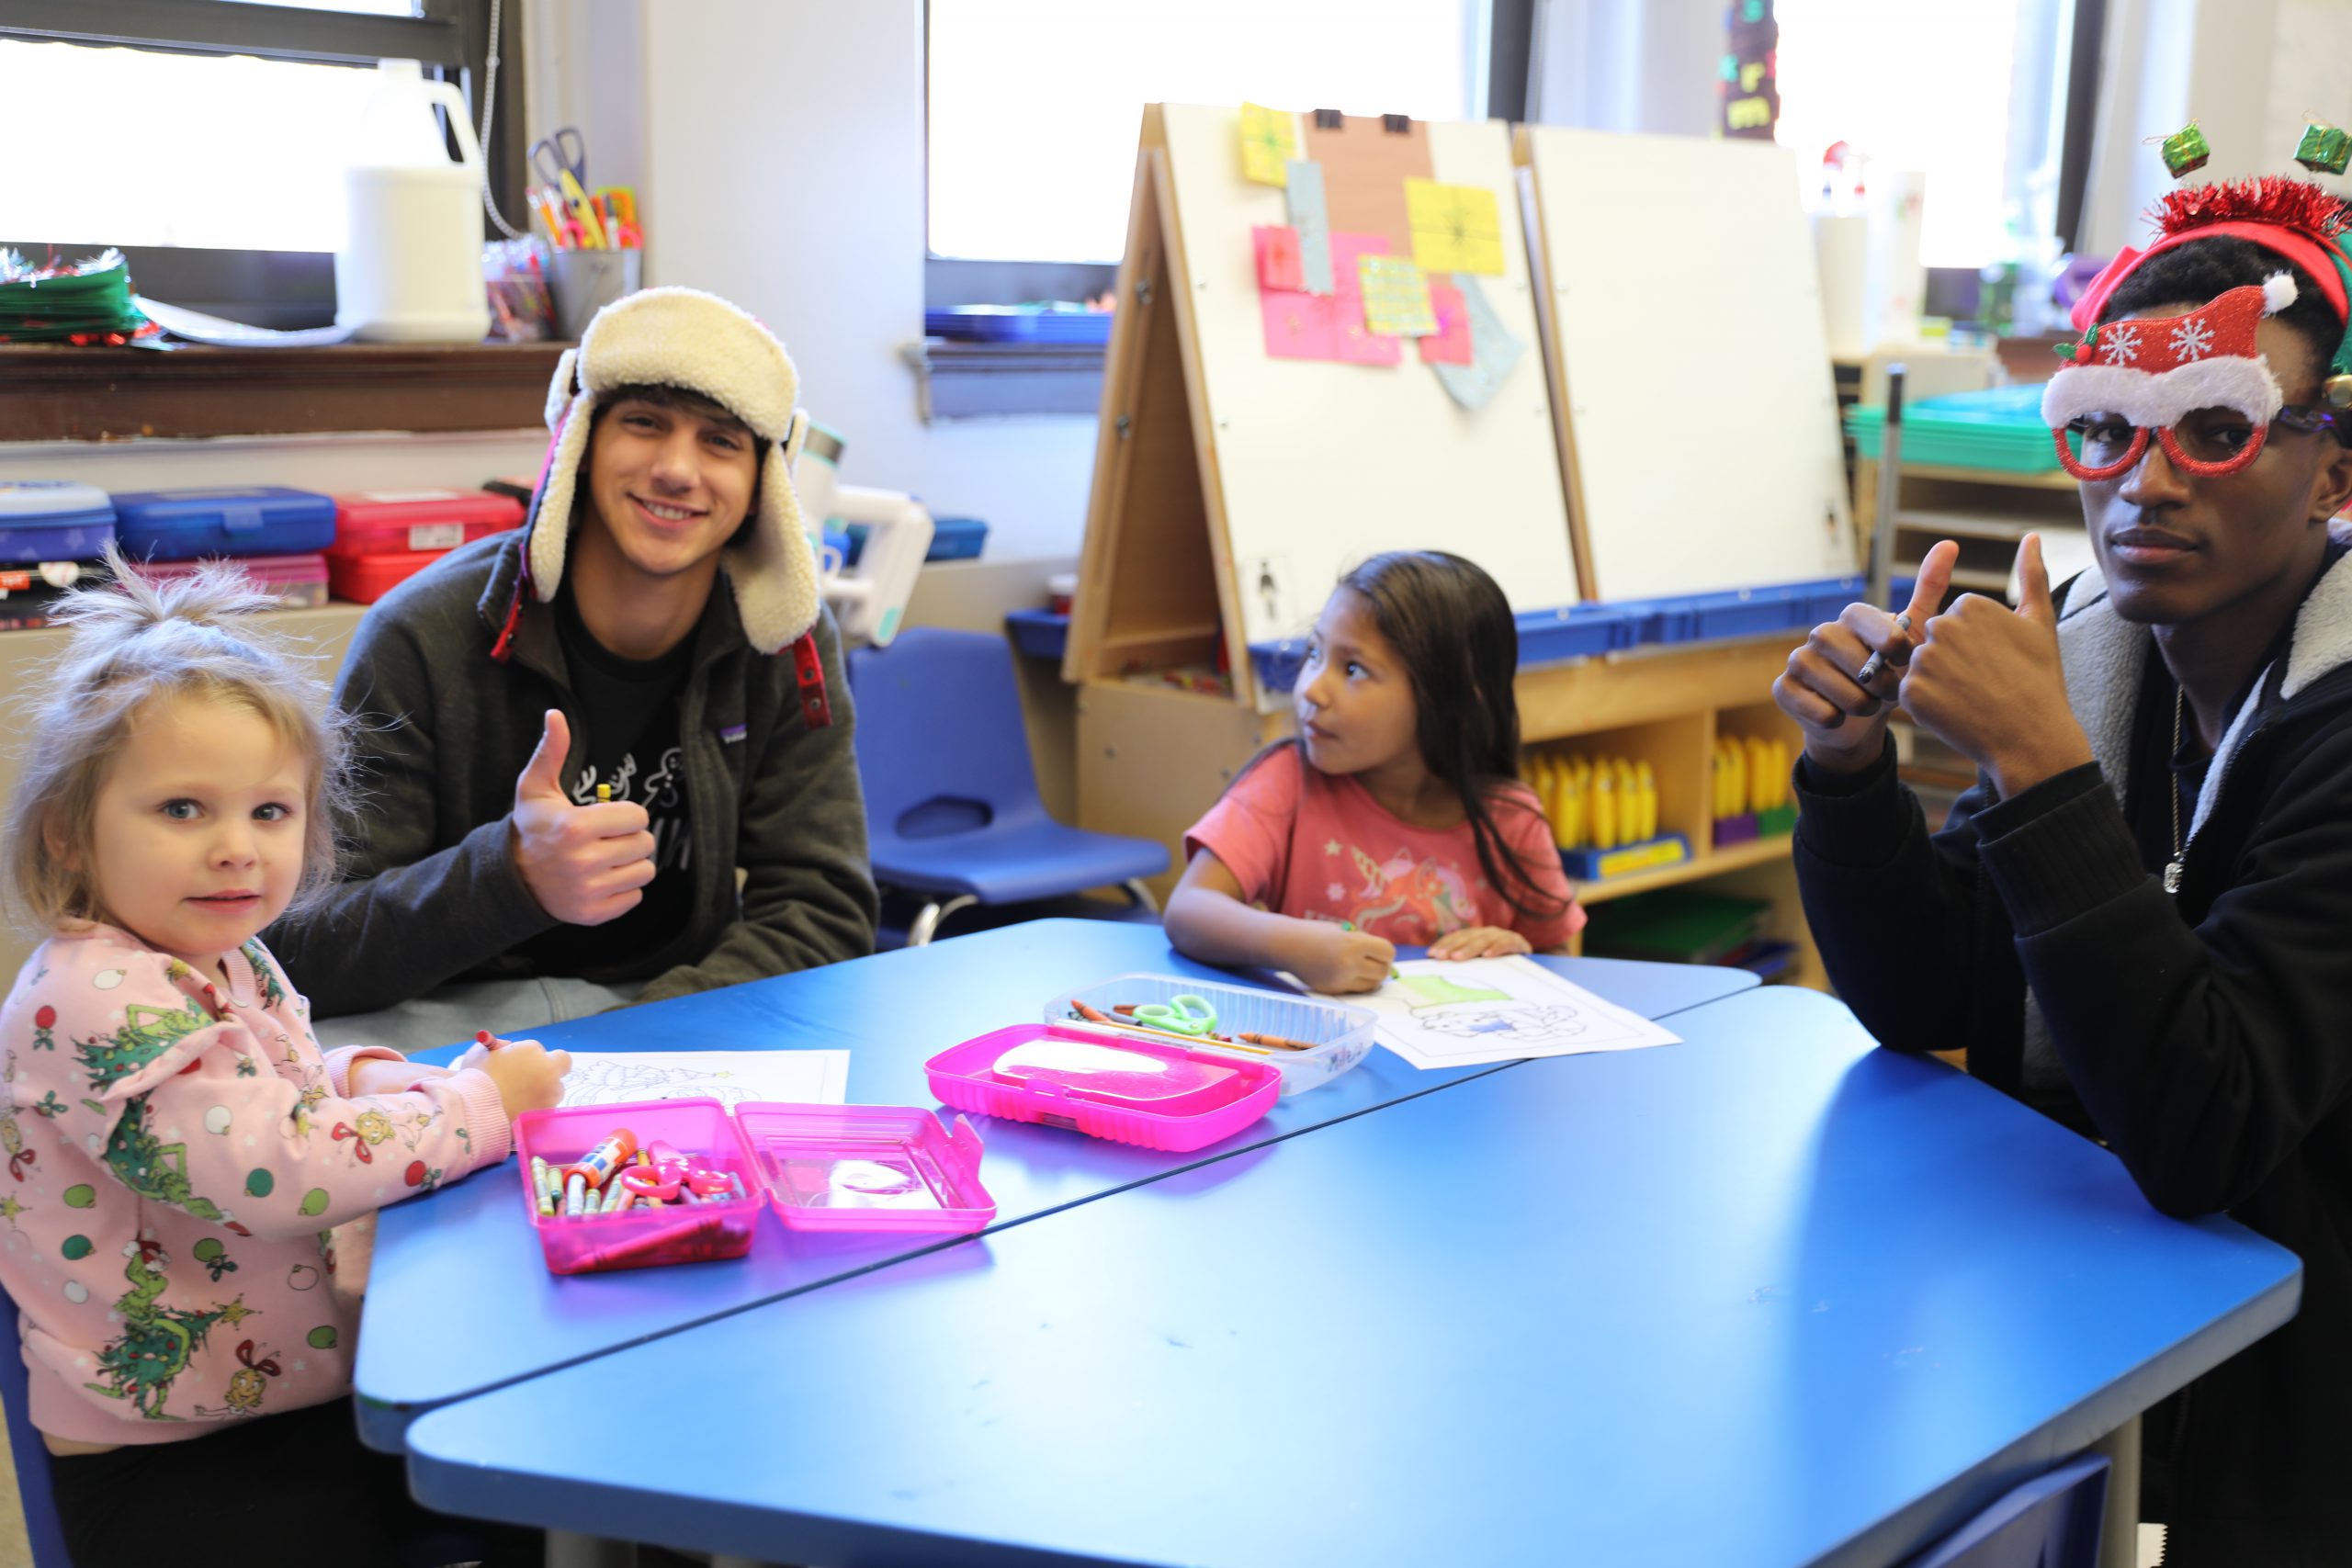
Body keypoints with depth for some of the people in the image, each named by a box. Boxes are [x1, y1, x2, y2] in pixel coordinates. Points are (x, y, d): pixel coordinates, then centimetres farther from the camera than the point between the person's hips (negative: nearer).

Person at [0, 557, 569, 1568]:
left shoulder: (228, 961, 5)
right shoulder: (97, 999, -24)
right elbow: (272, 1171, -34)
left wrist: (396, 1083, 1)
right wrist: (479, 1106, -21)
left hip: (309, 1389, 9)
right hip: (166, 1466, -9)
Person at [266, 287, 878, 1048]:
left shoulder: (786, 644, 0)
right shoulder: (423, 639, -11)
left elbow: (821, 911, -3)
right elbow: (305, 956, -14)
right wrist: (512, 875, -34)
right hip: (447, 1020, -1)